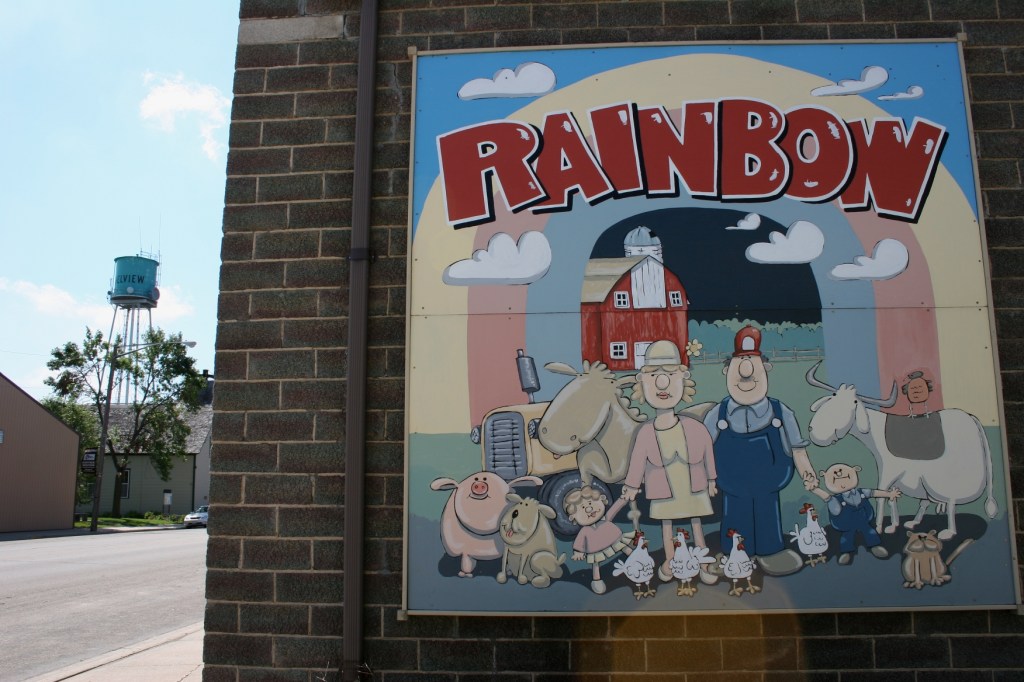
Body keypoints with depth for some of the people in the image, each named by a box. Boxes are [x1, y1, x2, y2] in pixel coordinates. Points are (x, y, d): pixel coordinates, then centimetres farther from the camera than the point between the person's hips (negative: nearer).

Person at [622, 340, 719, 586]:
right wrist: (631, 486, 3)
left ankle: (703, 564, 27)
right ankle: (669, 561, 36)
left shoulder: (693, 428, -18)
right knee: (666, 523, 17)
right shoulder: (645, 433, -19)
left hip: (693, 489, 0)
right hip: (665, 492, 0)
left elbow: (707, 450, -3)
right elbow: (637, 460, -6)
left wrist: (711, 480, 7)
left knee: (696, 523, 12)